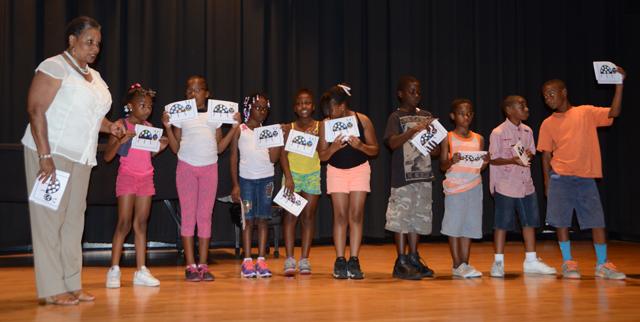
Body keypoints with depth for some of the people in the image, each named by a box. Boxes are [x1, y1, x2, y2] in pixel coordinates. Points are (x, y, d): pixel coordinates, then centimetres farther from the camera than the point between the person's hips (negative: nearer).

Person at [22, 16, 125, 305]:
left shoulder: (94, 76, 17)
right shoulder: (55, 67, -7)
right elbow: (35, 111, -14)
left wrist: (109, 126, 5)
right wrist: (45, 157, -20)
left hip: (80, 158, 7)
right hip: (50, 153, -7)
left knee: (74, 221, 7)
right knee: (49, 219, -3)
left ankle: (72, 285, 14)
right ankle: (51, 289, 2)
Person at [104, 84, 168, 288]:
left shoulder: (149, 127, 9)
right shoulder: (122, 125, -6)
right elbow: (107, 157, -8)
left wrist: (160, 147, 0)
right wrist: (121, 140, -23)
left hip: (146, 178, 5)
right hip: (127, 177, -5)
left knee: (141, 224, 5)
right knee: (124, 223, -6)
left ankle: (141, 271, 8)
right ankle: (114, 270, 2)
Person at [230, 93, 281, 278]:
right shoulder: (239, 130, 3)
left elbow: (273, 158, 1)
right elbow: (233, 158, 1)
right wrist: (235, 185, -4)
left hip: (266, 179, 2)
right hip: (246, 179, -2)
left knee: (263, 219, 2)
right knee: (248, 219, -1)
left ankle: (261, 260, 5)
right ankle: (247, 261, 3)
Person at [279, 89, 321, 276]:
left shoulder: (320, 127, 4)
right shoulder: (289, 128, 3)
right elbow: (283, 154, -4)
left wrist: (316, 137, -15)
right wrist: (288, 177, -14)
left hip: (313, 175, 1)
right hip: (293, 174, -1)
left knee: (308, 216, 3)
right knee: (290, 216, -5)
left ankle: (304, 259, 9)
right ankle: (289, 259, -5)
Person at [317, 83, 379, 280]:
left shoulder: (363, 120, -9)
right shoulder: (326, 124, -6)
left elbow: (374, 150, -2)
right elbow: (322, 156, -2)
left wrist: (360, 145, -22)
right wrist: (334, 147, -22)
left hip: (359, 169, 0)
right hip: (336, 171, 1)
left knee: (356, 215, -3)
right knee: (340, 216, -2)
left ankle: (354, 261, 2)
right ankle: (340, 261, 3)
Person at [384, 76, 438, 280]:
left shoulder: (426, 116, 14)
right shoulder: (396, 117, -2)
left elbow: (436, 147, 18)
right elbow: (392, 143, -19)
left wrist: (436, 150, -5)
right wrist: (414, 130, -28)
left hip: (423, 174, 6)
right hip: (403, 176, -6)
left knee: (419, 217, 10)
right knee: (402, 217, -4)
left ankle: (413, 258, 19)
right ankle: (401, 262, 2)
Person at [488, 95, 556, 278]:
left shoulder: (527, 131, 8)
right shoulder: (498, 133, -10)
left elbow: (531, 152, 17)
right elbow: (493, 159, -9)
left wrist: (528, 155, -7)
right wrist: (512, 160, -23)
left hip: (526, 184, 6)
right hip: (505, 185, -6)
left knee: (530, 221, 9)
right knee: (502, 223, 0)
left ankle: (531, 261, 21)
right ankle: (498, 262, 10)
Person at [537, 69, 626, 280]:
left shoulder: (586, 112, 5)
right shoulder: (548, 124, 7)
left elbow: (614, 113, -8)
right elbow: (546, 155, 7)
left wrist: (619, 84, -15)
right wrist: (547, 183, 1)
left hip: (586, 177, 0)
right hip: (561, 178, 0)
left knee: (597, 220, 1)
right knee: (561, 221, -1)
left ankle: (602, 264, 11)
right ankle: (568, 262, 12)